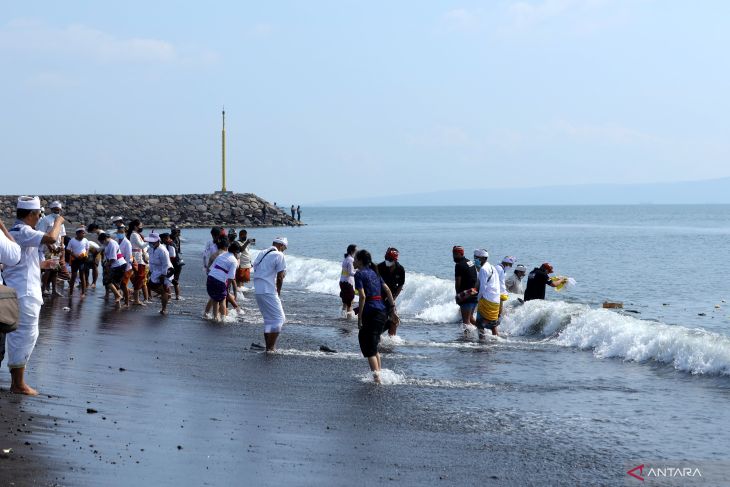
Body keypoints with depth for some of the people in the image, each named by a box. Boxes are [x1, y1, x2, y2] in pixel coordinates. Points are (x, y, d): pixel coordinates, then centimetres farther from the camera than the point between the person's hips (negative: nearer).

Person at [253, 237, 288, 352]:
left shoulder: (261, 253, 16)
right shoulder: (279, 255, -7)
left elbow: (255, 268, 15)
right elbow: (280, 277, -9)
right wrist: (278, 292, 6)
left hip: (258, 290, 8)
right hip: (269, 291, -8)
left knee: (268, 320, 18)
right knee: (278, 318, -1)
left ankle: (268, 346, 19)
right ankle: (271, 347, -6)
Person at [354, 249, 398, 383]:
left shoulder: (359, 274, -5)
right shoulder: (374, 273, 17)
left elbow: (362, 296, -15)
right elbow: (387, 290, 13)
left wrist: (359, 318, -13)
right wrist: (393, 310, 13)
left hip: (371, 313, -8)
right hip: (382, 312, 8)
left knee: (369, 349, -4)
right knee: (374, 347, 20)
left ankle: (377, 377, -12)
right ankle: (379, 373, 21)